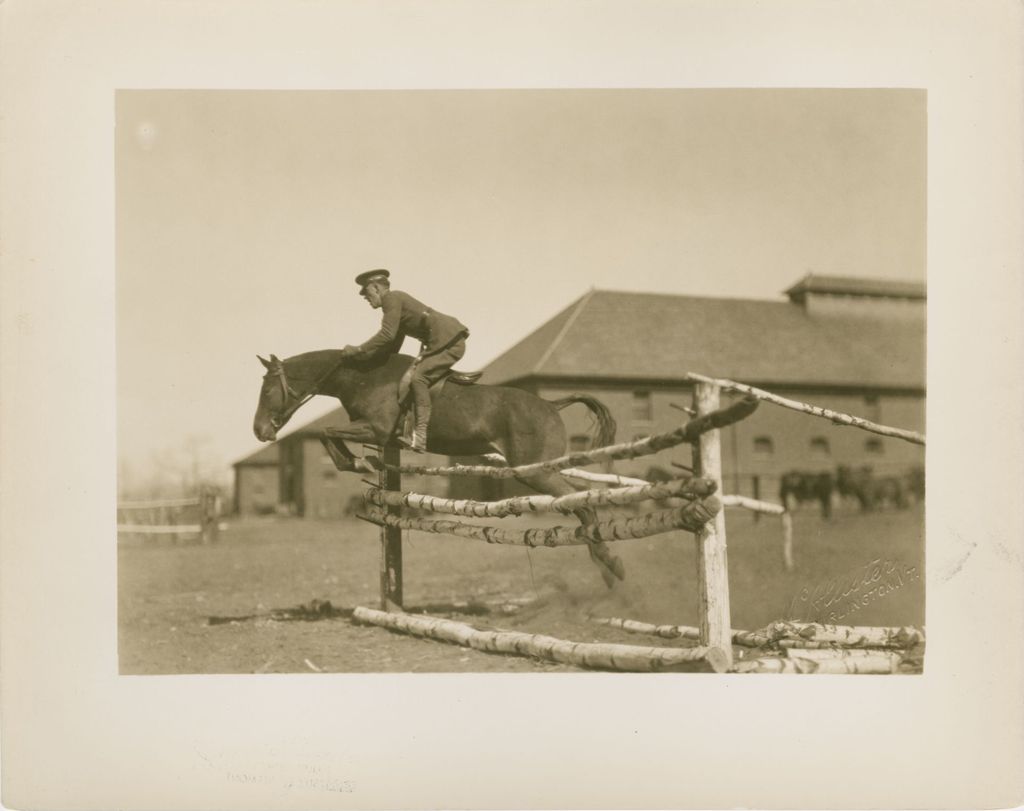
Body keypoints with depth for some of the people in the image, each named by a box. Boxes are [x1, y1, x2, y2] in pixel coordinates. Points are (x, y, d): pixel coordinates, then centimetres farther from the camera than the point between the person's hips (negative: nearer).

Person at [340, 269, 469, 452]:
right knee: (410, 375, 14)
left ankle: (419, 436, -28)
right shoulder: (397, 301, 22)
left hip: (450, 342, -11)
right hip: (442, 343, 11)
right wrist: (365, 355, 16)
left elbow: (387, 335, -19)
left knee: (418, 377, -22)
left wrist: (358, 350, -12)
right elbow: (393, 347, 22)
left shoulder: (392, 298, -8)